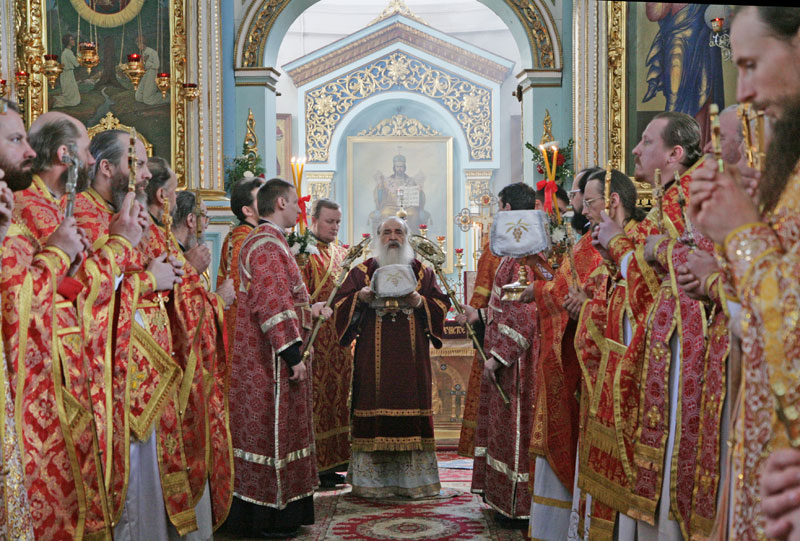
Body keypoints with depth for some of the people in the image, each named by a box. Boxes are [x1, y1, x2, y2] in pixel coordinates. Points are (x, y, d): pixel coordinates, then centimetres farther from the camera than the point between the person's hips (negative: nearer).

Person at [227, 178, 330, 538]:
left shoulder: (270, 242, 18)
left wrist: (311, 308, 14)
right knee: (271, 431, -4)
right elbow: (272, 305, -23)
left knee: (277, 429, 14)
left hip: (274, 360, 11)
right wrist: (293, 355, -22)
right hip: (272, 360, -11)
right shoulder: (267, 245, -17)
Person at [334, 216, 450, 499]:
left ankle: (412, 478, 4)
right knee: (374, 409, -5)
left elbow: (441, 305, 9)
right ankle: (372, 478, 1)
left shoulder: (422, 271, 14)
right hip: (373, 356, -1)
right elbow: (340, 304, 7)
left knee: (411, 408, -3)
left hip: (411, 356, 1)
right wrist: (361, 298, -12)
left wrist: (419, 301, -10)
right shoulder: (362, 271, 11)